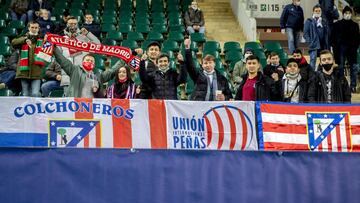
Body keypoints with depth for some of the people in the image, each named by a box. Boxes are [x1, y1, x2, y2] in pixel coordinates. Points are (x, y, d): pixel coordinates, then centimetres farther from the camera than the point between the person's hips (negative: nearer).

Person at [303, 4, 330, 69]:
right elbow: (305, 33, -1)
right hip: (314, 46, -4)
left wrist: (328, 46, 7)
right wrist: (310, 42, -13)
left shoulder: (324, 22, 18)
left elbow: (328, 34, 17)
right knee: (313, 62, -11)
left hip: (323, 46, 5)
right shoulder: (309, 21, 5)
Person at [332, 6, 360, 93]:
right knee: (340, 68, 4)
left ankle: (353, 86, 5)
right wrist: (335, 47, -5)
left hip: (352, 50, 1)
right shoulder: (337, 24, 3)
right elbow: (333, 37, 3)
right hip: (341, 49, -1)